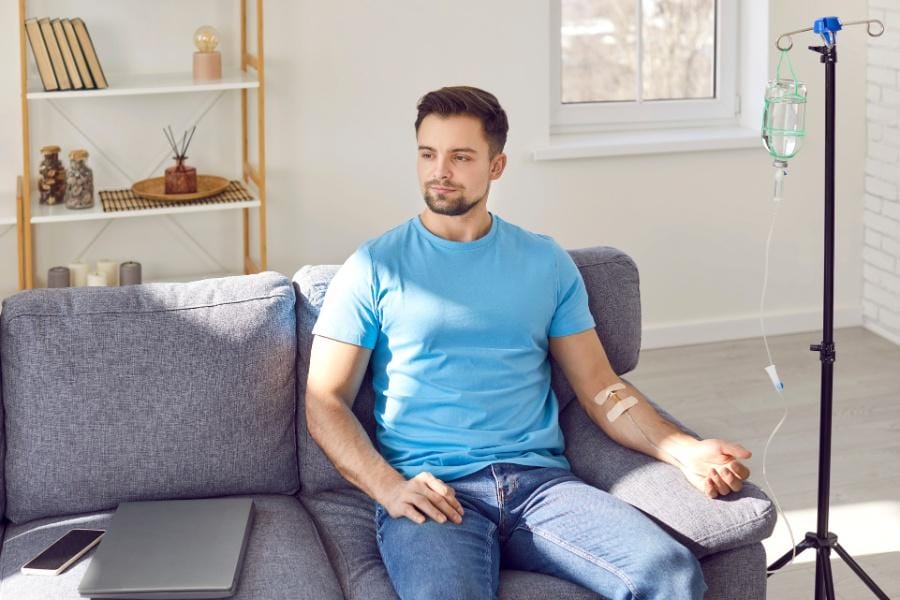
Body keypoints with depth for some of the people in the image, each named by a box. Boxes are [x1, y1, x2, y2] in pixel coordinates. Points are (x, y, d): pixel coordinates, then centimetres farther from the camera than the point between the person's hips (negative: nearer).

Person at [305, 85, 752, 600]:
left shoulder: (547, 263, 16)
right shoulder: (375, 268, 8)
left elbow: (600, 388, 14)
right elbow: (325, 403, 4)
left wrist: (686, 452, -3)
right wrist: (389, 486, -13)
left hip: (541, 480, 3)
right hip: (430, 490, -2)